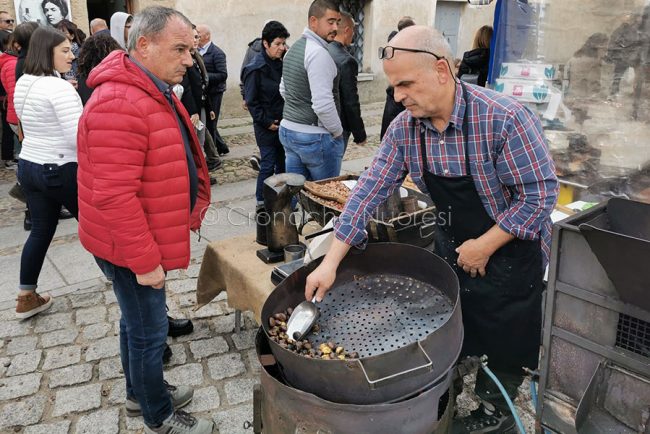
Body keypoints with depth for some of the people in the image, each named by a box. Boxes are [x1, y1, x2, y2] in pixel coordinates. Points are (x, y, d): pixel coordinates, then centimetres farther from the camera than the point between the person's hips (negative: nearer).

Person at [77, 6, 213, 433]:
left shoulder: (155, 91, 9)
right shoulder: (120, 104, -26)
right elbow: (113, 196, -29)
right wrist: (145, 259, -24)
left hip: (146, 238, 10)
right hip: (132, 247, -10)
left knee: (139, 322, 24)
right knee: (150, 331, 6)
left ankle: (142, 392, 44)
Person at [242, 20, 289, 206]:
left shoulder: (280, 64, 8)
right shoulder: (256, 68, -13)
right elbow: (251, 101, -13)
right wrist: (266, 122, -14)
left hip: (282, 123, 7)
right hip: (266, 126, -6)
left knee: (282, 164, 14)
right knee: (268, 165, -1)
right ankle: (262, 203, 13)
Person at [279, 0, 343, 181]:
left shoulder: (292, 49, 11)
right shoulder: (319, 53, -17)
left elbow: (284, 90, 21)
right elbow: (323, 104, -23)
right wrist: (338, 132, -9)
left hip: (288, 130, 9)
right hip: (315, 137, -9)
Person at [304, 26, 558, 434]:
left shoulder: (505, 118, -28)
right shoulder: (404, 128, -11)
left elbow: (540, 193, -23)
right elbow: (371, 189, -11)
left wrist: (484, 246, -19)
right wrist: (331, 262, -15)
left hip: (508, 251, -4)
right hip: (450, 248, 5)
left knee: (501, 341, 11)